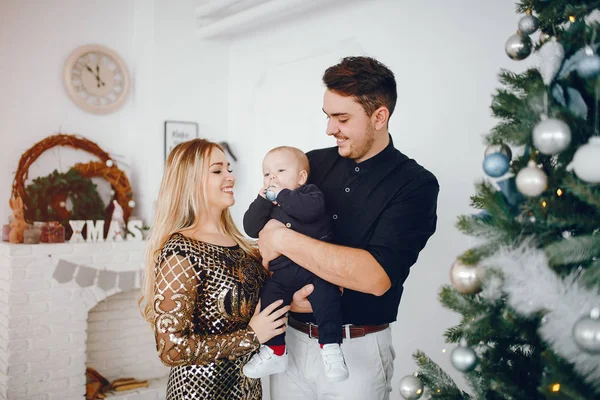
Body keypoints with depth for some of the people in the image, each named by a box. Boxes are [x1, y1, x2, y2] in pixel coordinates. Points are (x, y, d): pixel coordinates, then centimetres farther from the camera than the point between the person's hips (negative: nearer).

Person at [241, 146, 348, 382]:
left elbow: (311, 209, -24)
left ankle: (330, 347, -18)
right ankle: (274, 351, 10)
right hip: (282, 272, 5)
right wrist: (262, 200, -8)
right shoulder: (267, 205, 16)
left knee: (326, 295, -26)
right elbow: (251, 229, 3)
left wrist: (282, 195, -19)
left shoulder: (309, 193, 0)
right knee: (268, 298, -5)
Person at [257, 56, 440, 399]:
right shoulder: (312, 163, 1)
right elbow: (265, 229, 5)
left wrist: (284, 240, -23)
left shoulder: (415, 185, -12)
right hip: (292, 339, 4)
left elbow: (376, 276, -25)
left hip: (358, 349, -3)